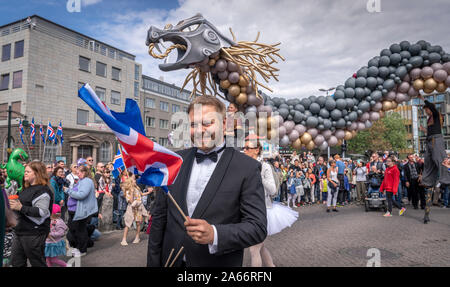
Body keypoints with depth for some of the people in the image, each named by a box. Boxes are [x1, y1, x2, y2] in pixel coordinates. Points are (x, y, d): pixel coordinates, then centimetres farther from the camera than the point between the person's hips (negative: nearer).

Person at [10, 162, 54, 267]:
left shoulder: (42, 190, -16)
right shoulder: (27, 188, 15)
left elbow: (42, 212, -27)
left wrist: (21, 208, -28)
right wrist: (14, 205, 16)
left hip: (34, 234, -10)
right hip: (21, 231, 10)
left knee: (38, 263, 3)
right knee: (16, 262, 17)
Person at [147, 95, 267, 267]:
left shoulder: (248, 168, -13)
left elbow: (258, 227, -15)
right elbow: (159, 218, 3)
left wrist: (214, 234, -28)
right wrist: (153, 263, 2)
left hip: (218, 262, -3)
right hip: (172, 261, 4)